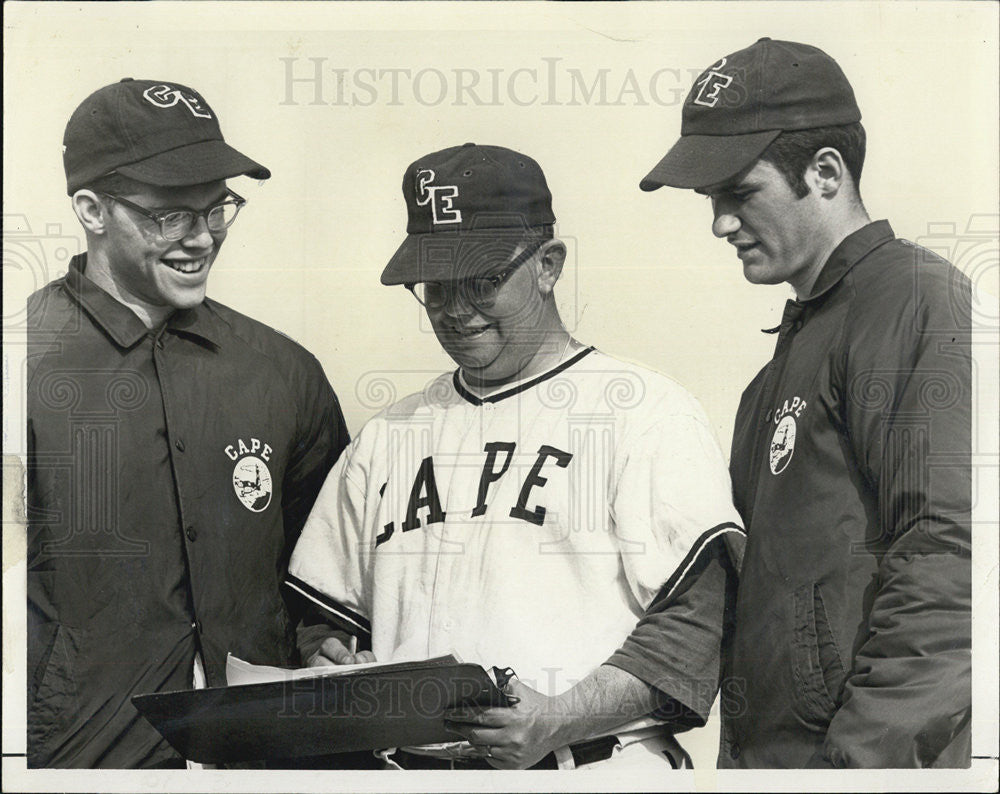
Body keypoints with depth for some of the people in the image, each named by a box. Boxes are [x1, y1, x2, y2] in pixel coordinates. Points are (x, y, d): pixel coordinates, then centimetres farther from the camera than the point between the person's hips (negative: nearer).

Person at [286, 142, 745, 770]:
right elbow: (327, 617, 23)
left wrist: (560, 716, -17)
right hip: (409, 765, 6)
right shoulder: (386, 438, 19)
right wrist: (327, 656, 2)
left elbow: (699, 621, -6)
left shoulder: (650, 413, 3)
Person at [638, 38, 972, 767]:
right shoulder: (802, 333, 19)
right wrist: (738, 755, 12)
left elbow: (946, 557, -18)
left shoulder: (919, 301, -9)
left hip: (875, 752, -8)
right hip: (764, 749, 8)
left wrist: (860, 755, -21)